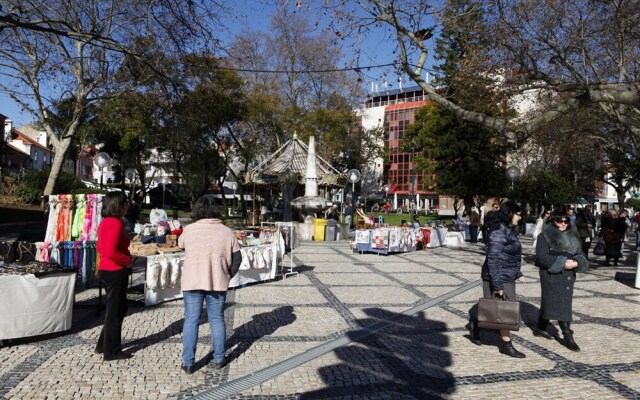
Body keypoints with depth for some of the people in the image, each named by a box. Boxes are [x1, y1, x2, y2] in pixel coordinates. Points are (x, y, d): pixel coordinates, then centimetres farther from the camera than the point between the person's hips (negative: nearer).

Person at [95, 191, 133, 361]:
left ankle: (103, 345, 29)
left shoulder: (105, 222, 11)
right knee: (116, 311, 2)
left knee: (116, 308, 20)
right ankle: (111, 351, 14)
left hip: (106, 269, 10)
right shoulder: (116, 223, -20)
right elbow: (110, 251, -28)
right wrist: (127, 260, -15)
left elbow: (100, 247, 19)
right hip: (116, 271, -10)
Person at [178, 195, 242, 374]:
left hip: (192, 282, -1)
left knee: (191, 321, 7)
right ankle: (218, 359, 21)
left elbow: (181, 244, 16)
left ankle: (188, 363, 11)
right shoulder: (227, 232, -2)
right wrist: (227, 276, 10)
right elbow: (237, 259, 0)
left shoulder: (189, 230, -5)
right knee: (217, 320, 12)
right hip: (217, 282, 1)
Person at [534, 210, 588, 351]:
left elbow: (580, 254, 12)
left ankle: (540, 328, 26)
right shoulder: (545, 236, -6)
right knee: (560, 305, -8)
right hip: (551, 275, -6)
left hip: (568, 275, 6)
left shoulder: (572, 236, 13)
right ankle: (568, 336, -5)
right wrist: (563, 263, -19)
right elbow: (542, 257, -15)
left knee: (549, 302, 13)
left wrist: (576, 263, -11)